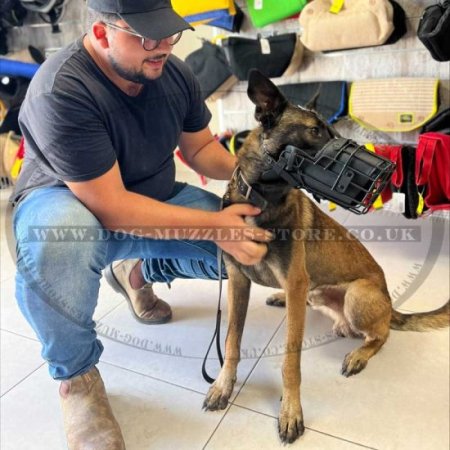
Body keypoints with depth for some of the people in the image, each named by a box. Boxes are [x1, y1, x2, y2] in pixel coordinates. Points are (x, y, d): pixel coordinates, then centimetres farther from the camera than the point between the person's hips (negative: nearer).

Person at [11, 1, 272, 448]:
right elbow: (109, 207, -32)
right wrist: (211, 224, -34)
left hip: (154, 199, 6)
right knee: (55, 237, -43)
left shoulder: (172, 72, -8)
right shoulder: (60, 92, -29)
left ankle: (138, 271, 15)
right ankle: (75, 375, -12)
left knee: (251, 245, -7)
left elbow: (200, 147, 2)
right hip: (69, 203, -5)